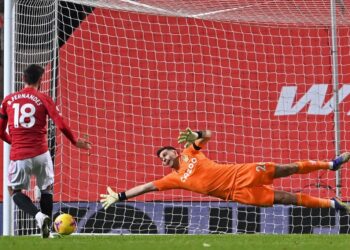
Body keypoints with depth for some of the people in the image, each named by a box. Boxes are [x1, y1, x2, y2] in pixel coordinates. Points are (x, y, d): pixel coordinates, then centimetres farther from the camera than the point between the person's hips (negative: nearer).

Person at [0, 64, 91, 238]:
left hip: (18, 156, 1)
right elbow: (61, 126, -6)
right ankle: (46, 231, 13)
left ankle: (38, 215, -9)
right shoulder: (43, 99, 1)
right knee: (46, 190, 18)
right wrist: (76, 142, 10)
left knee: (14, 190, 17)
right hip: (40, 154, -1)